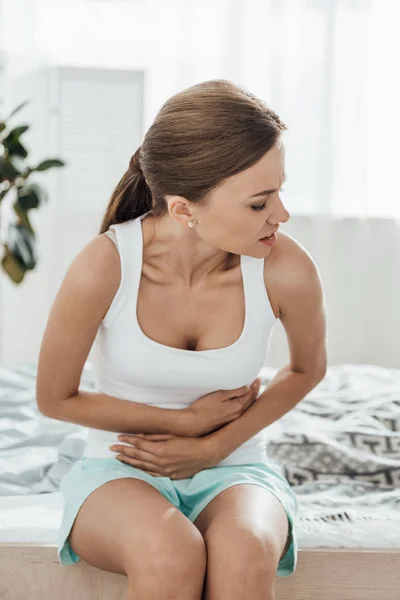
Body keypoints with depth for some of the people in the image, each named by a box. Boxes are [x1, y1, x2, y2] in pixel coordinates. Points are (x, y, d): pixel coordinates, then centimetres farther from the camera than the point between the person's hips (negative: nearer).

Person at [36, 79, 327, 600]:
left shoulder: (287, 271, -18)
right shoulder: (103, 268, -22)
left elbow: (307, 370, 6)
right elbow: (55, 398, -5)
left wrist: (215, 446, -5)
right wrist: (188, 421, -8)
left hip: (233, 470, 1)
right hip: (122, 470, -1)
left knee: (244, 552, -34)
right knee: (170, 553, -35)